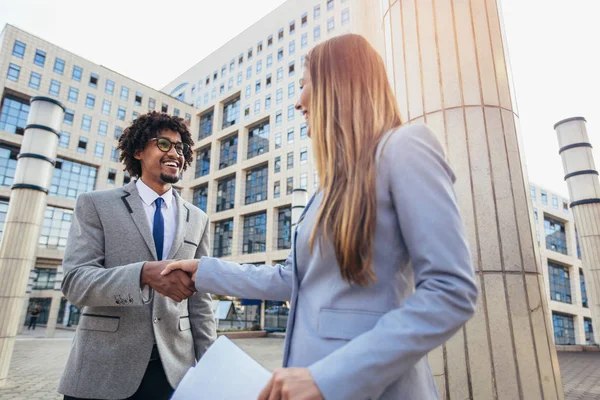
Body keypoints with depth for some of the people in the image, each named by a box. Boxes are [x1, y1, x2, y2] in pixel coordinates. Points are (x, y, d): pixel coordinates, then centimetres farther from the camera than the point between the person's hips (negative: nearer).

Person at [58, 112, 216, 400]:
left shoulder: (197, 219, 5)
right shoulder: (96, 205, -1)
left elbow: (199, 299, 6)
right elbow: (74, 281, -11)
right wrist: (145, 273, -28)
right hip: (103, 371, -2)